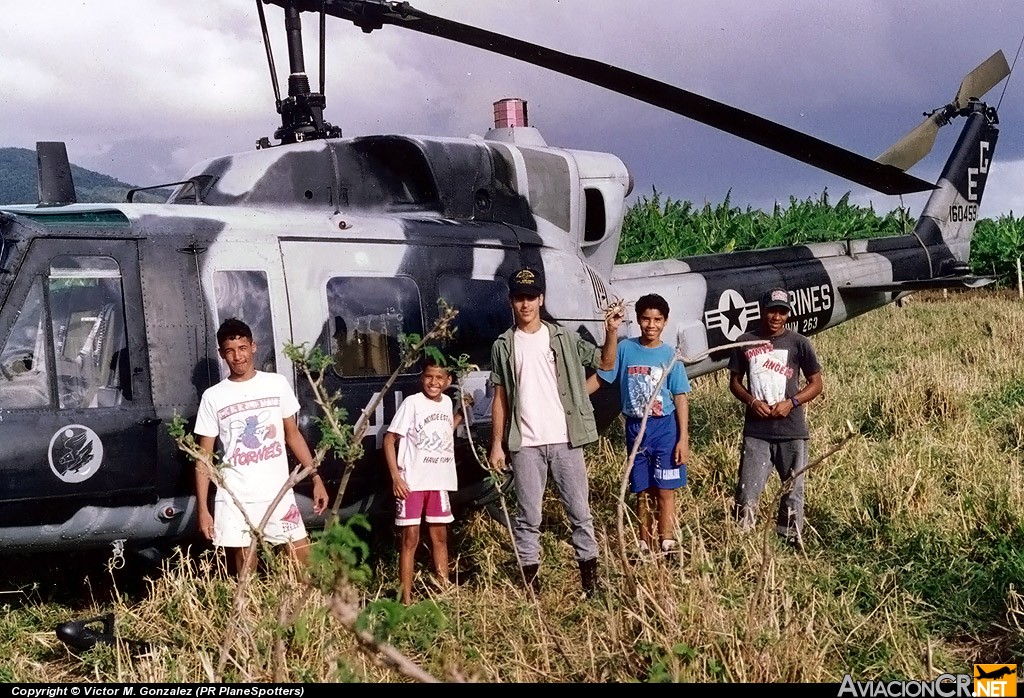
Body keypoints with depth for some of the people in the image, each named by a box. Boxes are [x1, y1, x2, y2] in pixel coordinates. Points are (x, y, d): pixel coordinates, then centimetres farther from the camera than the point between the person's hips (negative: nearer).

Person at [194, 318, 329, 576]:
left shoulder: (277, 384, 4)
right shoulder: (213, 397, 0)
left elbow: (292, 434, 12)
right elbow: (204, 456, 2)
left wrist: (316, 478, 6)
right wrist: (202, 509, -3)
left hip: (279, 494, 1)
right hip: (235, 500, -1)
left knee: (304, 565, -1)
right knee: (246, 574, 5)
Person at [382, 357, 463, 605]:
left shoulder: (447, 402, 6)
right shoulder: (412, 403, -11)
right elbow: (389, 439, -11)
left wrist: (462, 412, 12)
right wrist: (396, 477, -18)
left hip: (440, 482, 6)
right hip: (412, 483, -6)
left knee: (440, 535, 12)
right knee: (410, 538, -3)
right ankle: (406, 598, 0)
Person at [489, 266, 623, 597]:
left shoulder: (563, 338, 4)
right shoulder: (504, 345, 4)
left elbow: (606, 363, 6)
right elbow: (500, 398, 6)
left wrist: (611, 332, -11)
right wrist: (496, 443, 3)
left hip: (565, 440, 0)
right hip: (525, 445, 0)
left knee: (580, 511, 5)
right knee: (528, 516, 6)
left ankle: (589, 575, 15)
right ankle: (530, 578, 14)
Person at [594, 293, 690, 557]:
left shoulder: (670, 354, -2)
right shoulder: (625, 349, 1)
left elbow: (680, 398, -2)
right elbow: (601, 376, 3)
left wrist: (683, 439, -7)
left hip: (664, 427, -2)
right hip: (636, 427, 2)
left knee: (665, 491, -1)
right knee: (643, 492, 10)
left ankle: (667, 545, 5)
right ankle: (645, 547, 19)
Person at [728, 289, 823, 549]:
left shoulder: (798, 343, 0)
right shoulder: (746, 342, 4)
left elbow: (816, 383, 4)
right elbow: (734, 381, 11)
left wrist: (791, 402, -12)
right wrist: (751, 401, -8)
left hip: (791, 429, 0)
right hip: (756, 430, 1)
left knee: (793, 488, 6)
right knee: (747, 490, -2)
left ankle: (792, 541, 18)